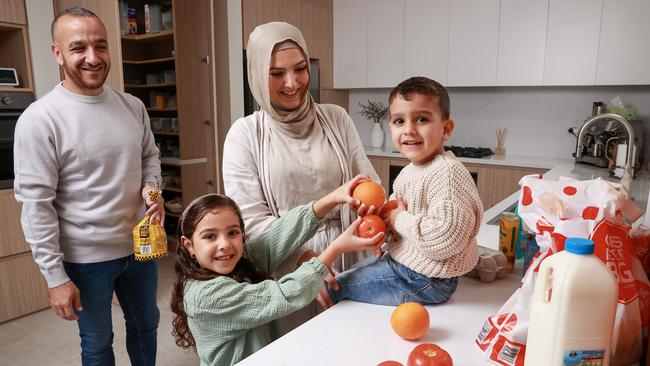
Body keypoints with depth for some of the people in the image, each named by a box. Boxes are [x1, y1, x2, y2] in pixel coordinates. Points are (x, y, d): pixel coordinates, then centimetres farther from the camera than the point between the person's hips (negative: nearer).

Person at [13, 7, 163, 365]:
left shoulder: (133, 106, 0)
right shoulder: (39, 119, -16)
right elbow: (36, 204, -15)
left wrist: (151, 187, -8)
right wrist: (55, 276, -14)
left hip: (140, 245, 5)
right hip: (86, 259, -4)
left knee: (146, 325, 23)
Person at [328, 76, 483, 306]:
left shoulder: (446, 172, -26)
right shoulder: (411, 170, 5)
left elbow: (447, 237, -35)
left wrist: (400, 220, -22)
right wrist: (386, 215, -1)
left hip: (424, 279, -9)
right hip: (400, 260, 9)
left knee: (335, 288, 0)